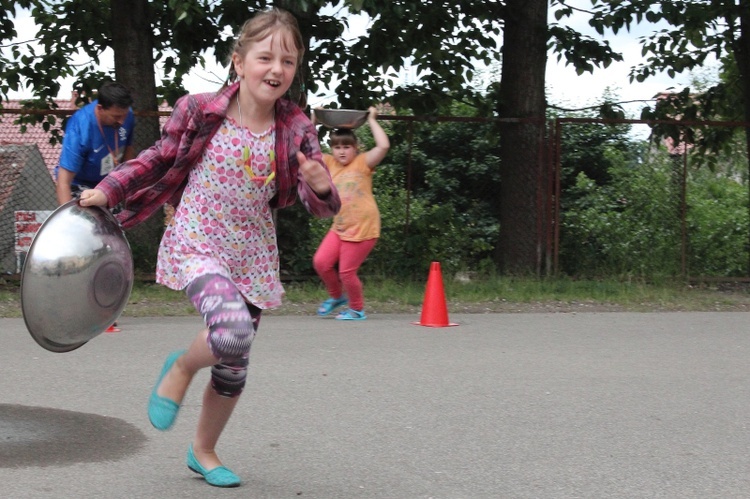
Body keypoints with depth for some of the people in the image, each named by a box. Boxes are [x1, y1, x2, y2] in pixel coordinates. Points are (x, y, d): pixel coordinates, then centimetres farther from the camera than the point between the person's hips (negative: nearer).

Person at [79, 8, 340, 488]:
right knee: (233, 331, -30)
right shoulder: (199, 111, -11)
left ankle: (204, 450, 36)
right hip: (197, 245, -3)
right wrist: (109, 190, 2)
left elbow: (322, 205, -7)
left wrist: (321, 188, -29)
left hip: (252, 255, 4)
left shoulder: (296, 130, -7)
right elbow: (159, 159, 6)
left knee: (234, 368, 11)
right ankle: (181, 368, 4)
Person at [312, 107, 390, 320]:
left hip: (363, 228, -5)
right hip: (340, 228, 5)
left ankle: (357, 309, 20)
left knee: (347, 271, -3)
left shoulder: (363, 163, -5)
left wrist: (372, 120, -12)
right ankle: (337, 296, 23)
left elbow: (384, 146, -21)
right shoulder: (330, 164, 7)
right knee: (321, 262, -4)